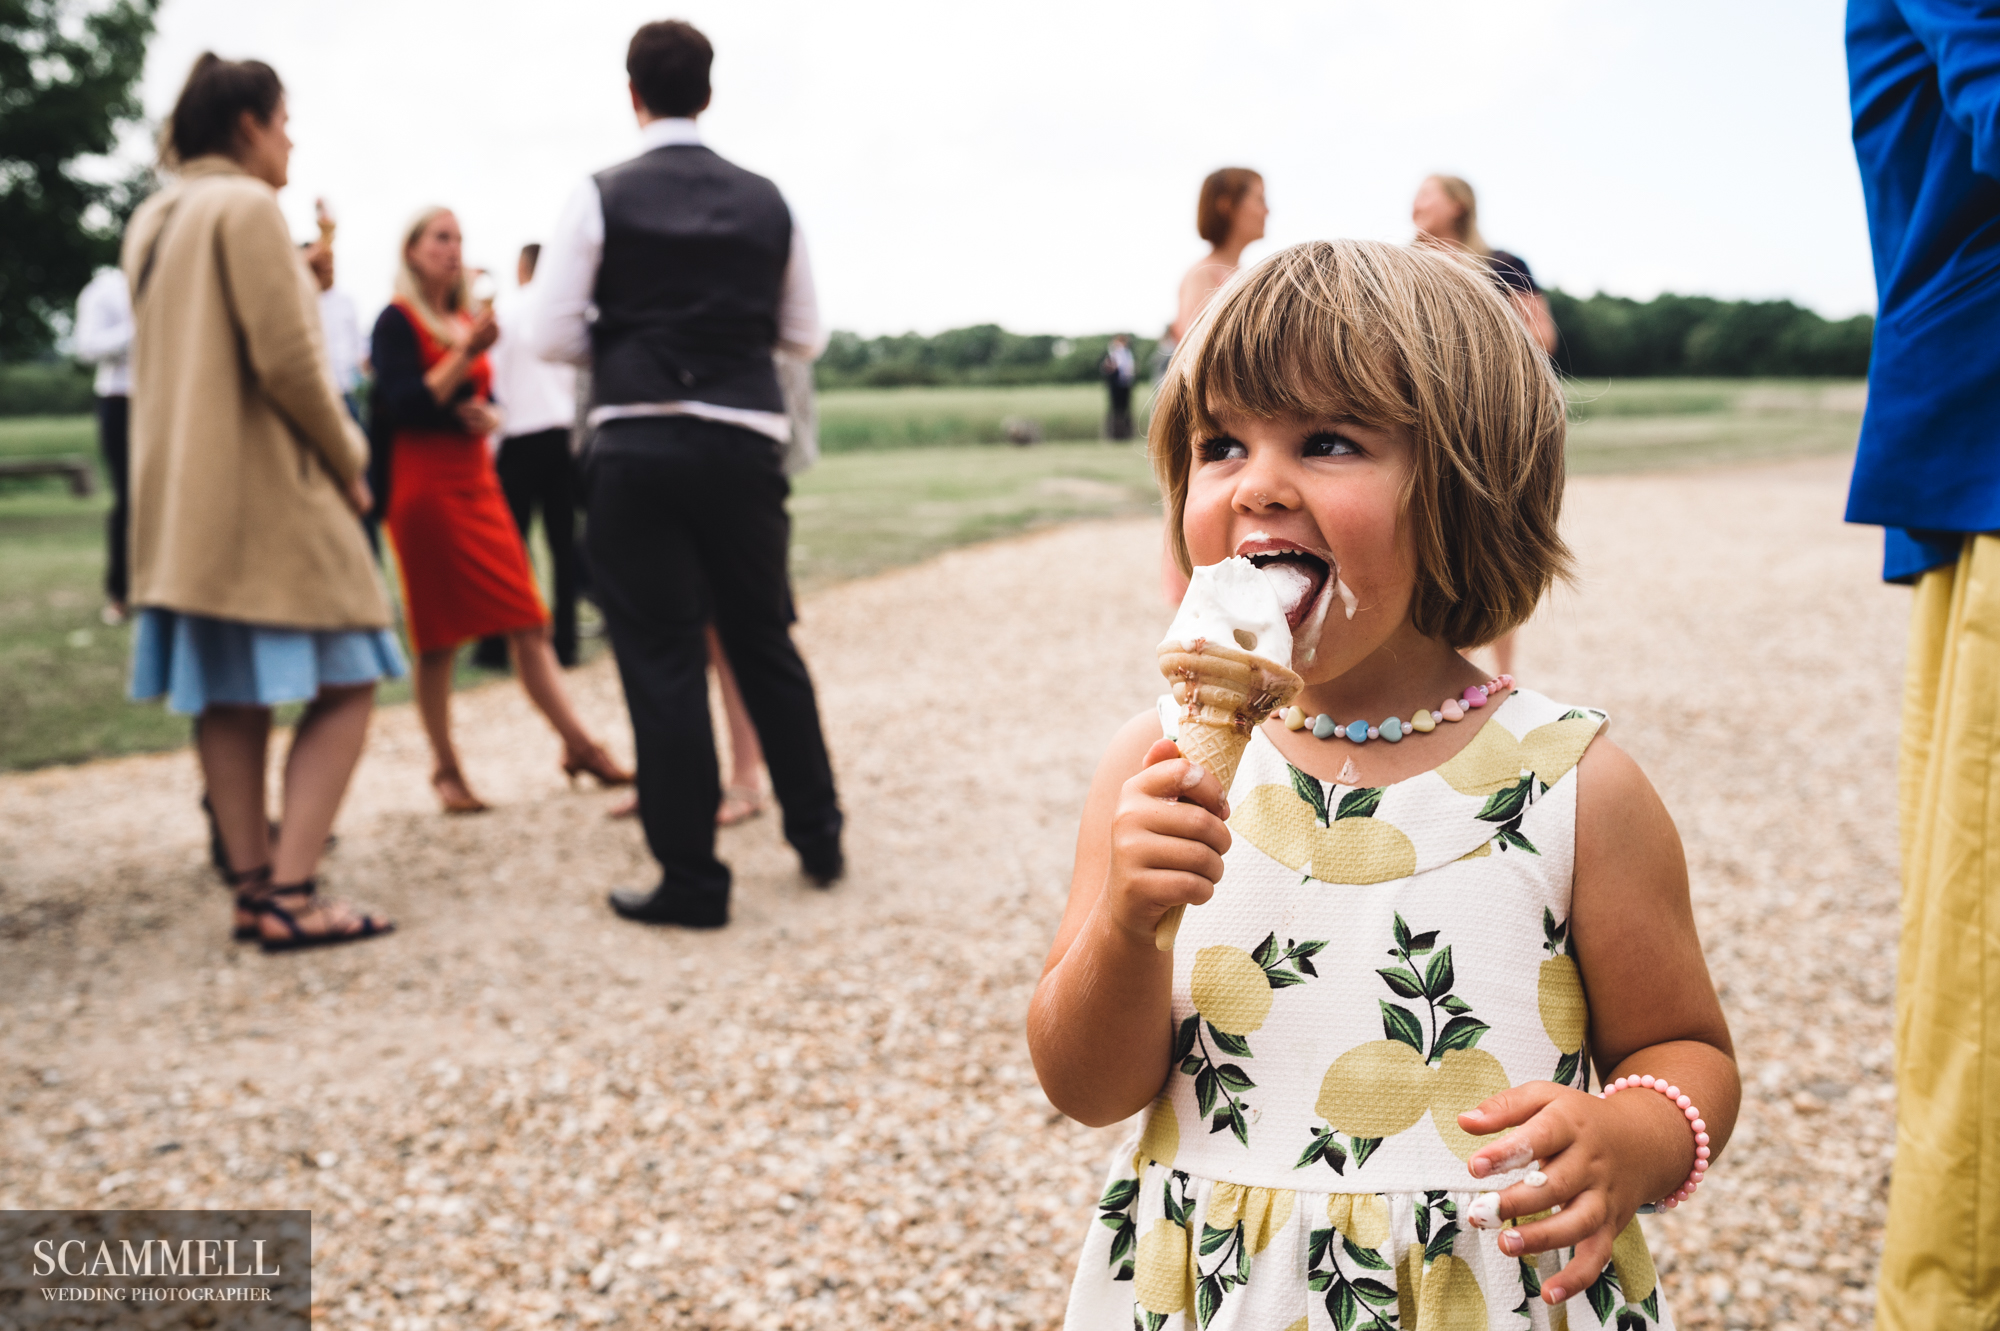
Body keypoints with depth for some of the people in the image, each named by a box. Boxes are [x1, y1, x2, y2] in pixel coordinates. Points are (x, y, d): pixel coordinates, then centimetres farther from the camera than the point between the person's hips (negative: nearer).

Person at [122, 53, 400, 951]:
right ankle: (289, 893, -11)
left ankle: (251, 887, 11)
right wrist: (349, 459, -6)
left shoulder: (151, 220, 16)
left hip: (180, 495, 9)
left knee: (227, 694, 9)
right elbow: (287, 360, -17)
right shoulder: (246, 206, -10)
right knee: (345, 684, -5)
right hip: (265, 488, -9)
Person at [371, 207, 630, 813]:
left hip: (476, 480, 6)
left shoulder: (468, 320, 14)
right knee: (438, 636, -1)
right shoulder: (397, 320, -4)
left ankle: (579, 746, 0)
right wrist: (465, 353, -20)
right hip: (424, 485, -6)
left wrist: (489, 416, -1)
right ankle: (445, 769, 8)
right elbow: (401, 406, -14)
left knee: (528, 622, 0)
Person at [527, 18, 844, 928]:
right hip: (746, 443, 3)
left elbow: (554, 335, -6)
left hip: (637, 448, -3)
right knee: (765, 644, 17)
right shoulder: (767, 202, 7)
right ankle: (818, 837, 27)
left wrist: (622, 342, 13)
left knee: (662, 660, 2)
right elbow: (803, 336, 12)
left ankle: (691, 879, 7)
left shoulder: (602, 197, -3)